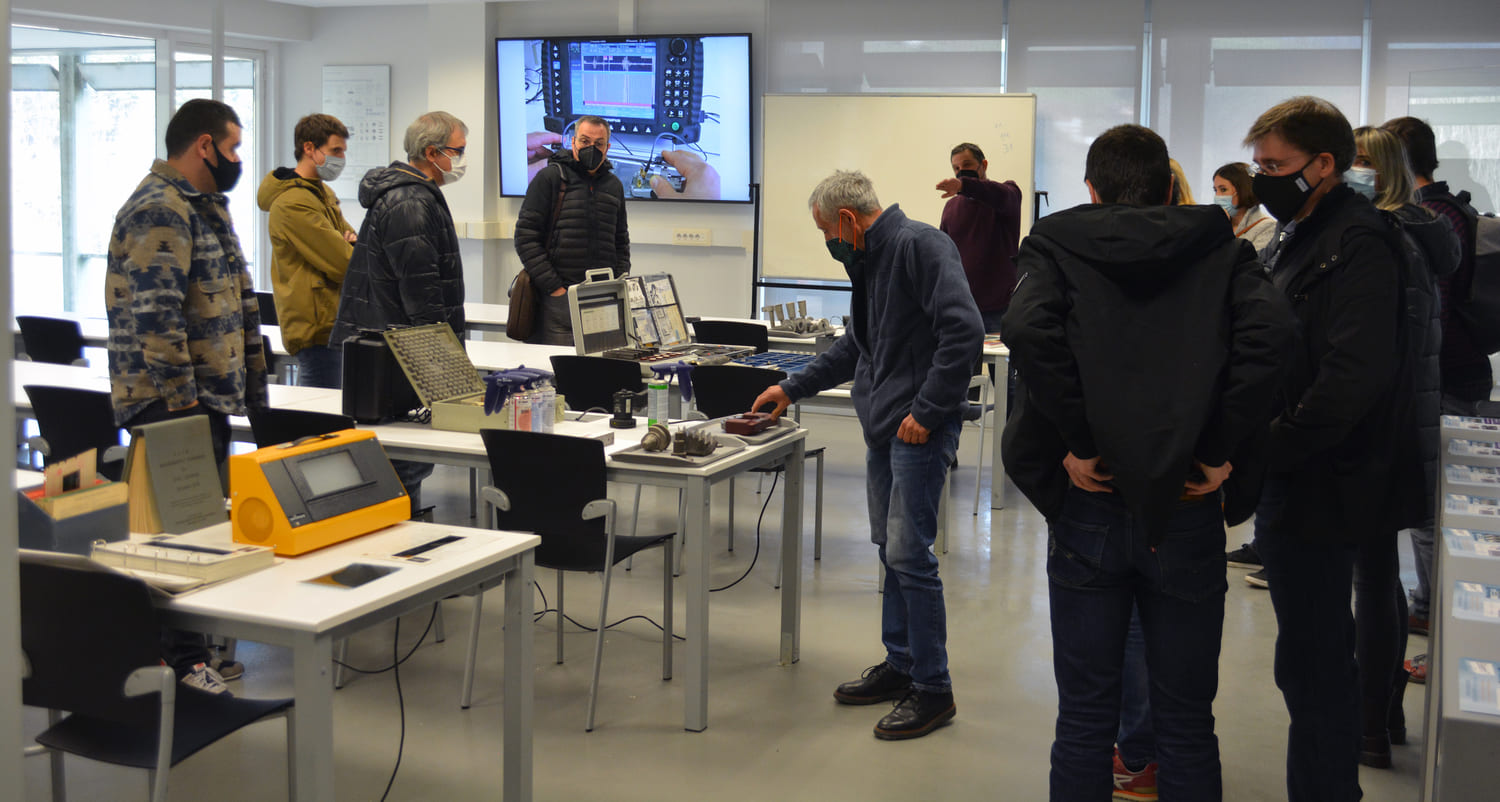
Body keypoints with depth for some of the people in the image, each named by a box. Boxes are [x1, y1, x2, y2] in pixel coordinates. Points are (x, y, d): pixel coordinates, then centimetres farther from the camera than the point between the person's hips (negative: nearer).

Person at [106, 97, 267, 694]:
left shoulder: (207, 205, 19)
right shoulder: (159, 211, -14)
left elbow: (237, 296, 25)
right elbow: (154, 315, -21)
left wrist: (251, 373, 21)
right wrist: (181, 398, -21)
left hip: (210, 398, 10)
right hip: (172, 403, -10)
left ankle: (191, 648, 20)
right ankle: (182, 661, -1)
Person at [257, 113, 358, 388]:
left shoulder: (323, 193, 17)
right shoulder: (293, 203, -16)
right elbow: (344, 265, -19)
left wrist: (354, 242, -3)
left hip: (332, 322, 10)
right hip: (317, 326, -10)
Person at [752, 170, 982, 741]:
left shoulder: (919, 246, -14)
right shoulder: (871, 260, 17)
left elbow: (964, 330, -23)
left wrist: (927, 410, -20)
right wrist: (793, 389, 27)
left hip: (919, 428, -10)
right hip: (884, 425, 10)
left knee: (908, 552, -9)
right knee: (890, 548, 15)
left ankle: (933, 689, 1)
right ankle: (900, 664, 27)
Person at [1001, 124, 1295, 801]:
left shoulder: (1057, 247, 3)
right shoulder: (1220, 252, 6)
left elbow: (1030, 328, -18)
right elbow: (1270, 332, -13)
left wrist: (1074, 443, -12)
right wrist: (1221, 453, -8)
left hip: (1088, 507, 0)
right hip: (1189, 515, 1)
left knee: (1084, 719, 11)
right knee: (1187, 724, 12)